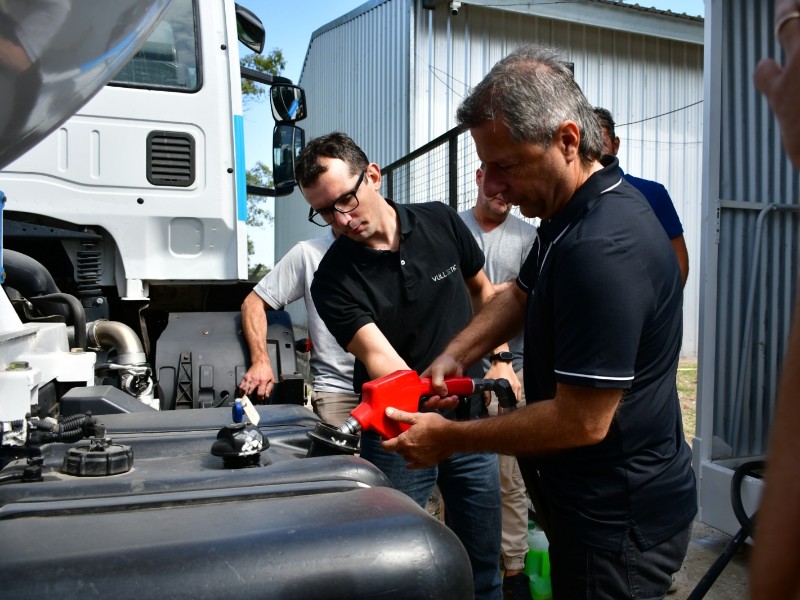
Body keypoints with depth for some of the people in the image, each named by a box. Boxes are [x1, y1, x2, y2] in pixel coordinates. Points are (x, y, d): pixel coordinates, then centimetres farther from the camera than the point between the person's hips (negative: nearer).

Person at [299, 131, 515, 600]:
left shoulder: (442, 222, -5)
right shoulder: (334, 280, -16)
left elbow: (482, 290, 10)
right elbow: (378, 356, -27)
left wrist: (501, 360, 5)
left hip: (471, 418, 3)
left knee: (483, 562, 15)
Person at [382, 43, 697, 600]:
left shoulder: (603, 249, -30)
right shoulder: (573, 213, 3)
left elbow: (582, 421, -28)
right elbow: (523, 294, 16)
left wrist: (450, 438, -17)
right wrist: (453, 357, 0)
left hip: (619, 525, -9)